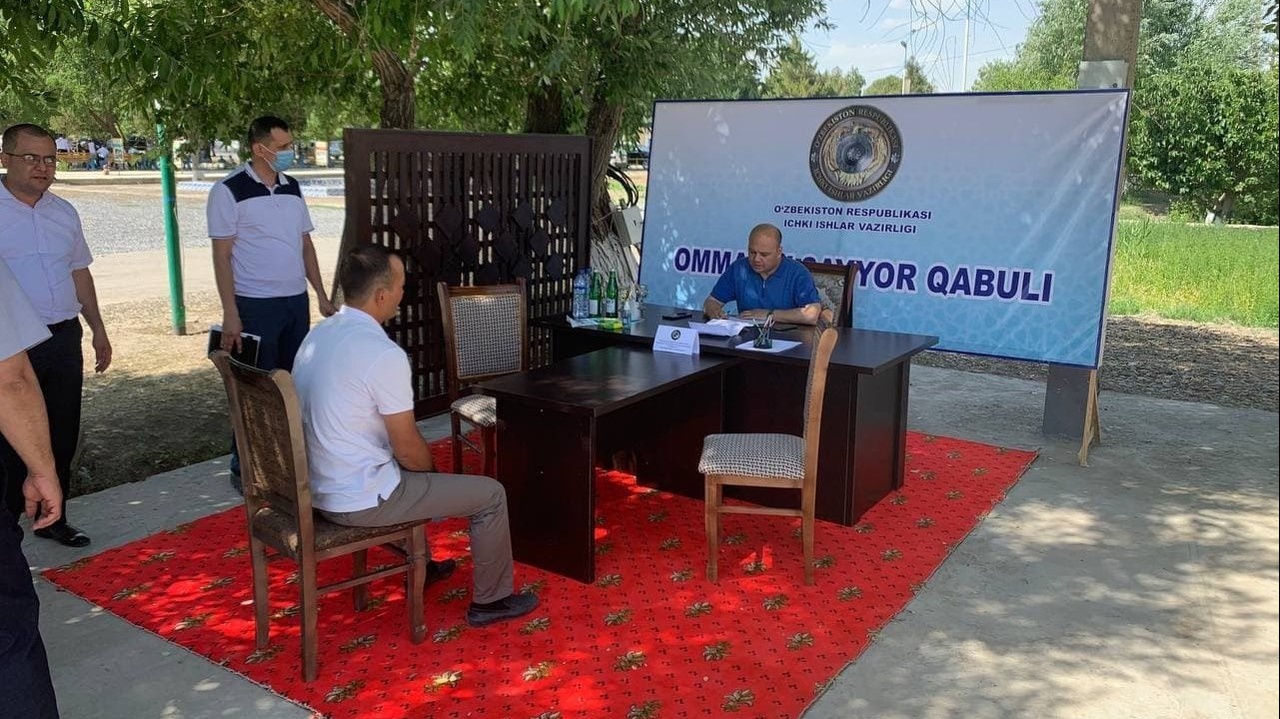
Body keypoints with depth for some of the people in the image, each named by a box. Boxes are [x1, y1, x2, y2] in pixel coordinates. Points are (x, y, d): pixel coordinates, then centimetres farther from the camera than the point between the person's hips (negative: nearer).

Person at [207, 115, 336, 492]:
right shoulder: (229, 190, -8)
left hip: (296, 300, 6)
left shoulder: (292, 187, 10)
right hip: (256, 305, -6)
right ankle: (242, 467, 14)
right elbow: (222, 256, -10)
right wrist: (230, 314, -15)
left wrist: (321, 295, 9)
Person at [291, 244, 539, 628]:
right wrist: (430, 465, 5)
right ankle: (490, 600, 20)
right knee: (491, 495, 3)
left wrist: (421, 464, 17)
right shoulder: (384, 354, -24)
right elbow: (408, 449, -18)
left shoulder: (318, 334, 3)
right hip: (359, 500, -9)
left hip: (315, 488, 9)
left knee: (409, 470, 36)